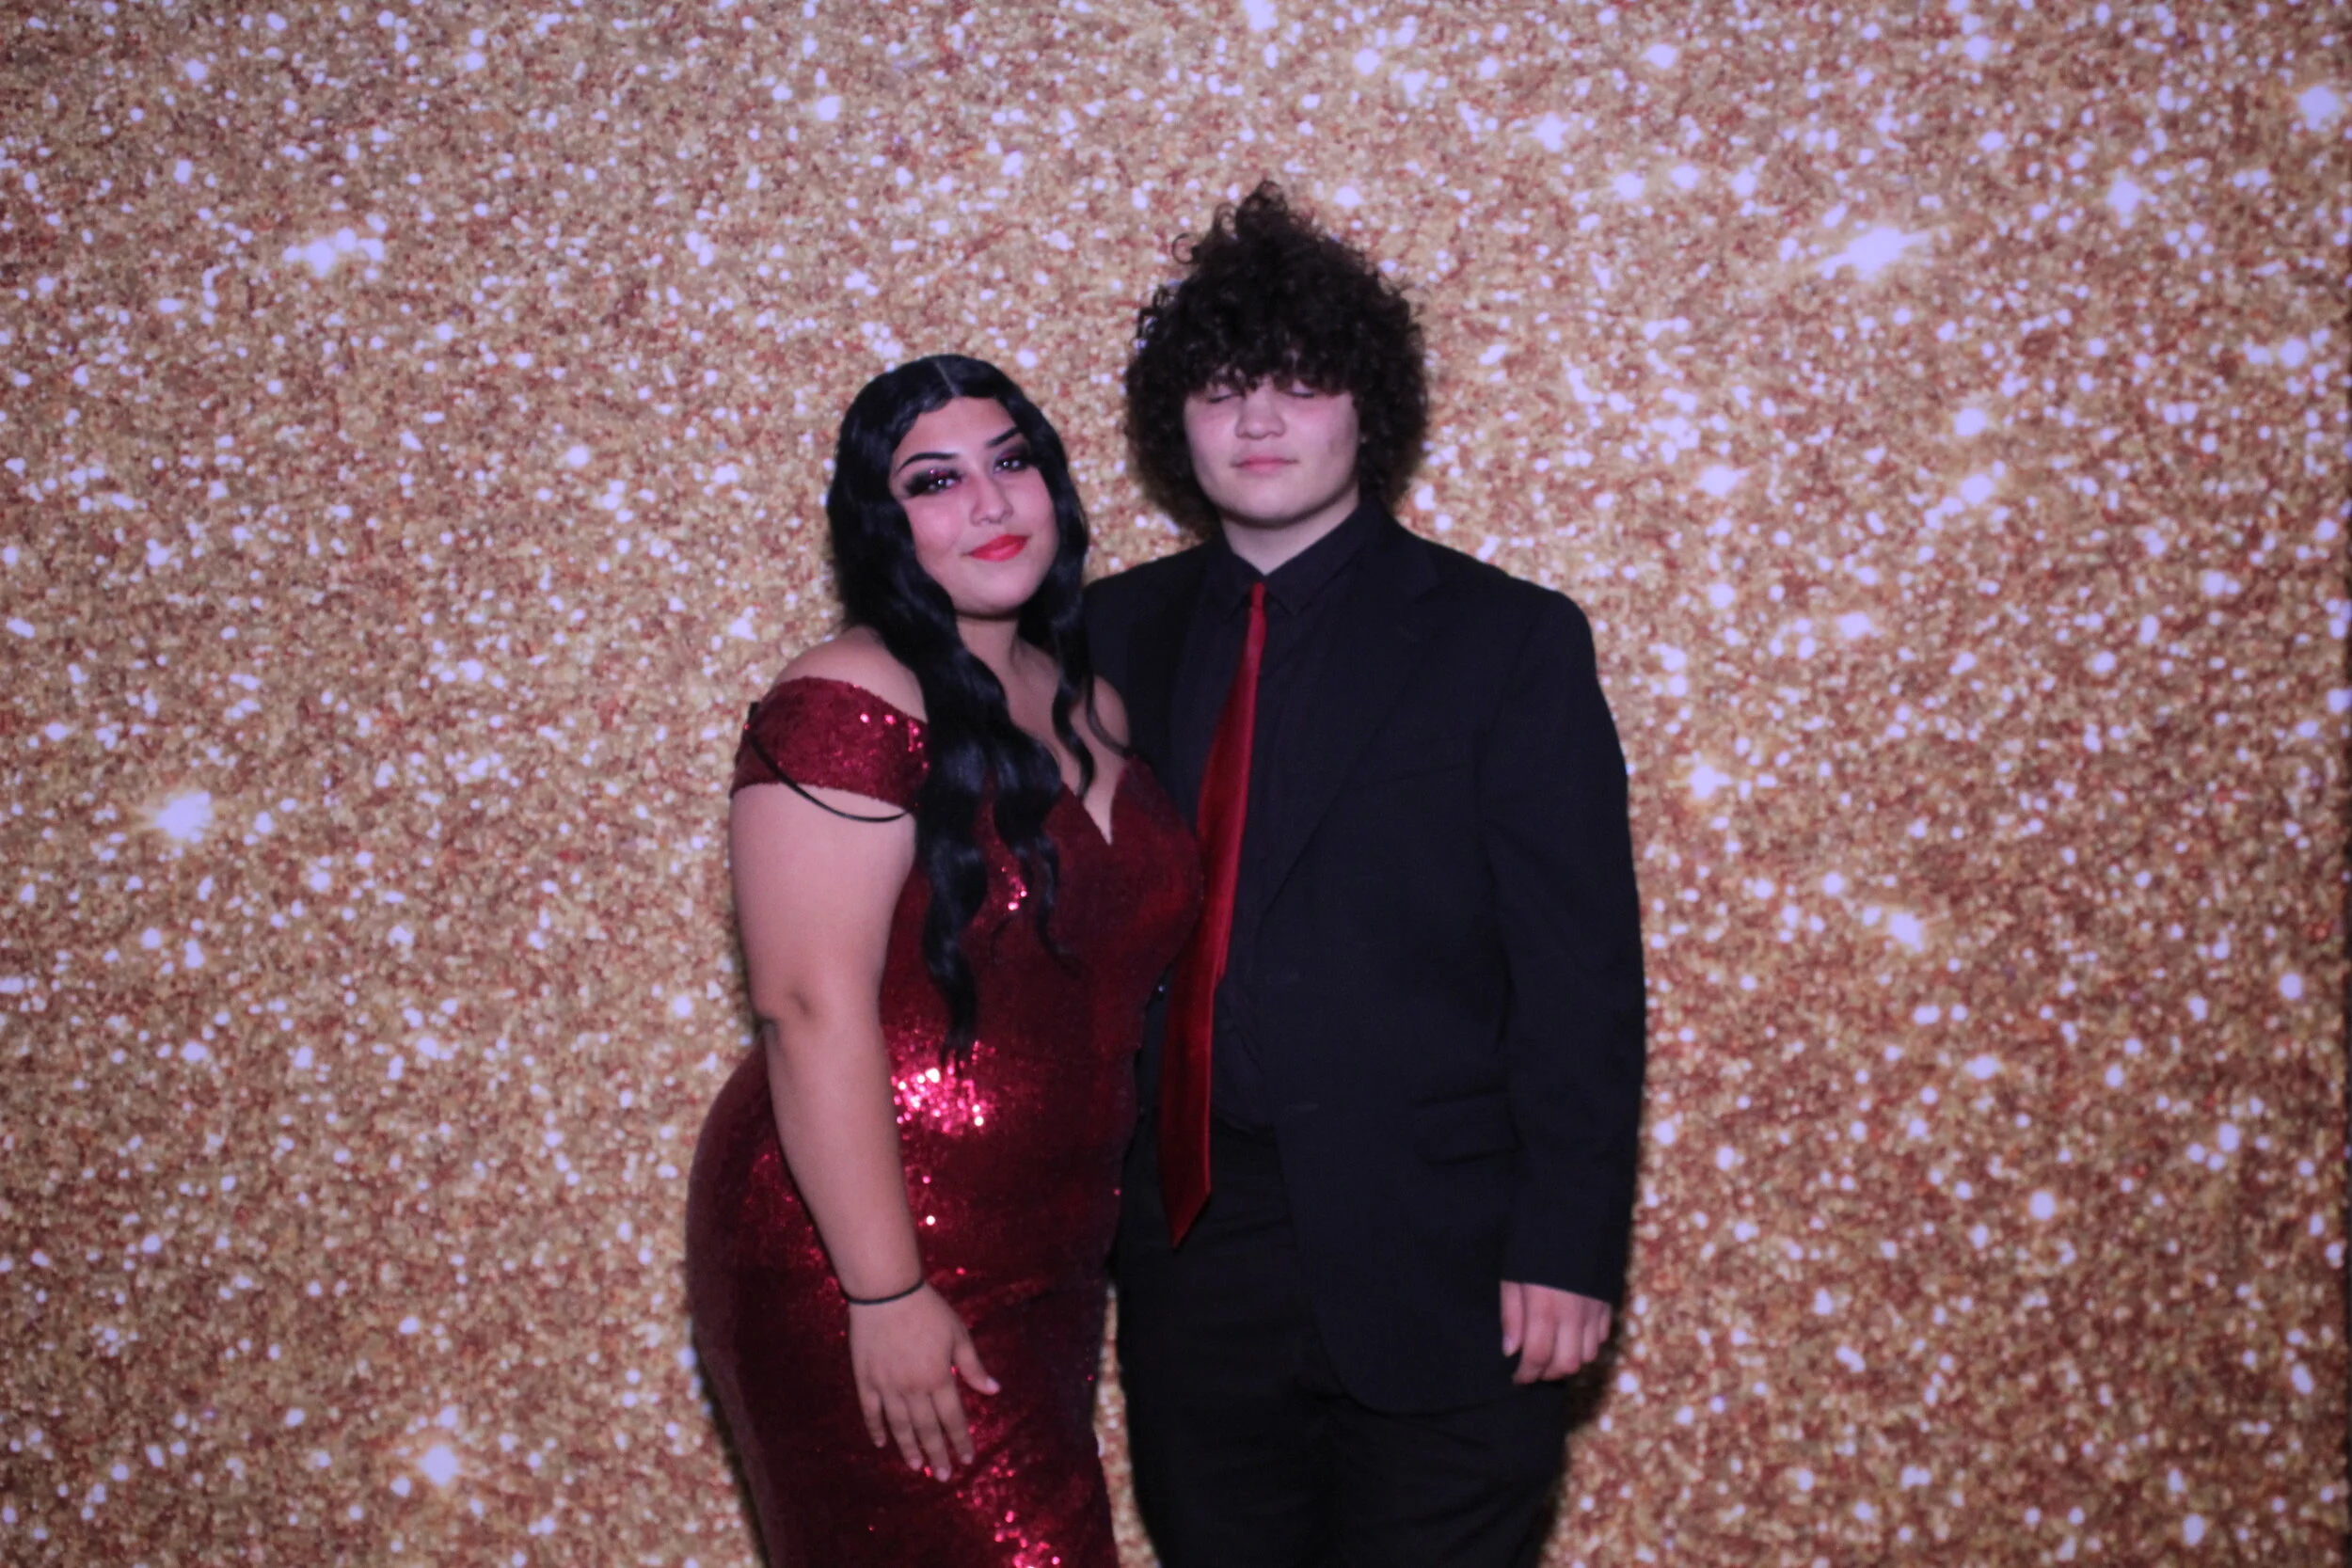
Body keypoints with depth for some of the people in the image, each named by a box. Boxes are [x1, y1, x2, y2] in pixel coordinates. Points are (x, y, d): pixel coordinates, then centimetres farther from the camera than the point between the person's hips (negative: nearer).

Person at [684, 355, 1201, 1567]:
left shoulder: (1086, 706, 9)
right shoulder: (850, 709, -15)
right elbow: (814, 1010, -20)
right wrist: (887, 1293, -22)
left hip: (1044, 1265, 8)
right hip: (867, 1259, -7)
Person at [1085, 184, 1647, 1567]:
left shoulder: (1506, 640, -4)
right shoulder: (1121, 634, 8)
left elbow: (1581, 975, -7)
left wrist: (1566, 1251, -12)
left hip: (1434, 1282, -4)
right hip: (1190, 1265, 4)